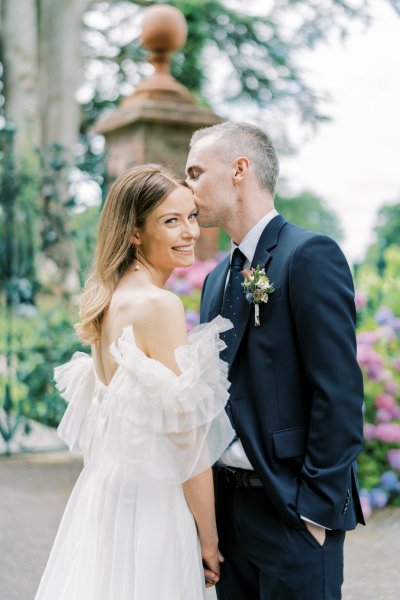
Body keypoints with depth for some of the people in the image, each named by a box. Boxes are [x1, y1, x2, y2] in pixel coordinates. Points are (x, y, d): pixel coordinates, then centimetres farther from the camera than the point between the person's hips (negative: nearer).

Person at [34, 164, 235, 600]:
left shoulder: (107, 299, 7)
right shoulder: (160, 305, -19)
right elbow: (186, 438, -18)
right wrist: (209, 538, -9)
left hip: (102, 487, 8)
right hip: (148, 502, -8)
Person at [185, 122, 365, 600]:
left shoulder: (310, 255, -12)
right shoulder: (218, 279, 13)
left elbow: (340, 394, -17)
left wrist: (317, 506, -17)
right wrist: (213, 500, 9)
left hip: (291, 508, -7)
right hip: (227, 504, 8)